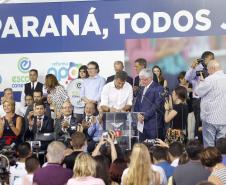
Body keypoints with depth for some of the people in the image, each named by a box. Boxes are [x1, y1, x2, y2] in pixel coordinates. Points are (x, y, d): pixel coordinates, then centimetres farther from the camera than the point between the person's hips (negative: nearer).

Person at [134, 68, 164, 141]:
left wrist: (144, 116, -15)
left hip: (152, 124, -6)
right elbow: (137, 105, 20)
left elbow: (156, 105, -13)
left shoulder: (158, 88, -5)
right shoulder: (141, 89, 19)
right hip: (141, 122, 6)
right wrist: (137, 115, 0)